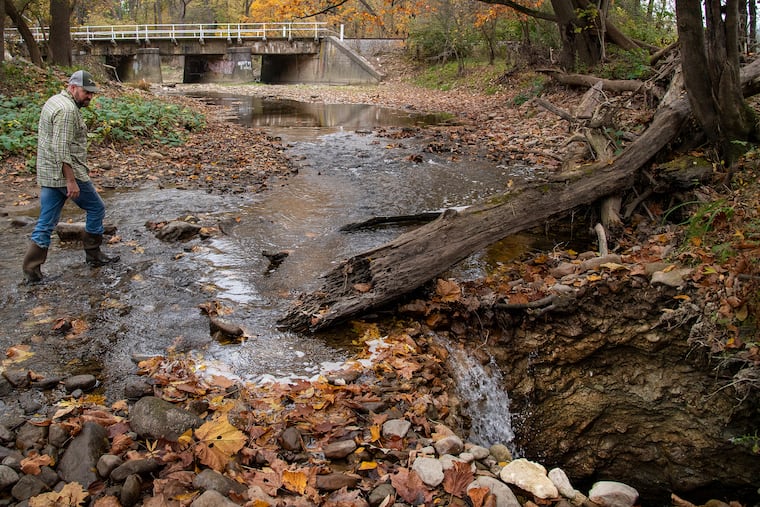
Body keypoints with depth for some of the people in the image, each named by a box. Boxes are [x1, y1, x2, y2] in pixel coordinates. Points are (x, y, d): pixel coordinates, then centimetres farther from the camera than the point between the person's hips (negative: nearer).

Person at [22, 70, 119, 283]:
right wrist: (71, 181, -24)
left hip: (48, 175, 9)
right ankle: (93, 254, 21)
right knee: (96, 208, 10)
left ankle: (32, 270, 7)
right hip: (66, 174, -9)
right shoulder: (67, 110, -17)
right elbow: (62, 149, -24)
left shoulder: (54, 101, 15)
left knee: (46, 223, 8)